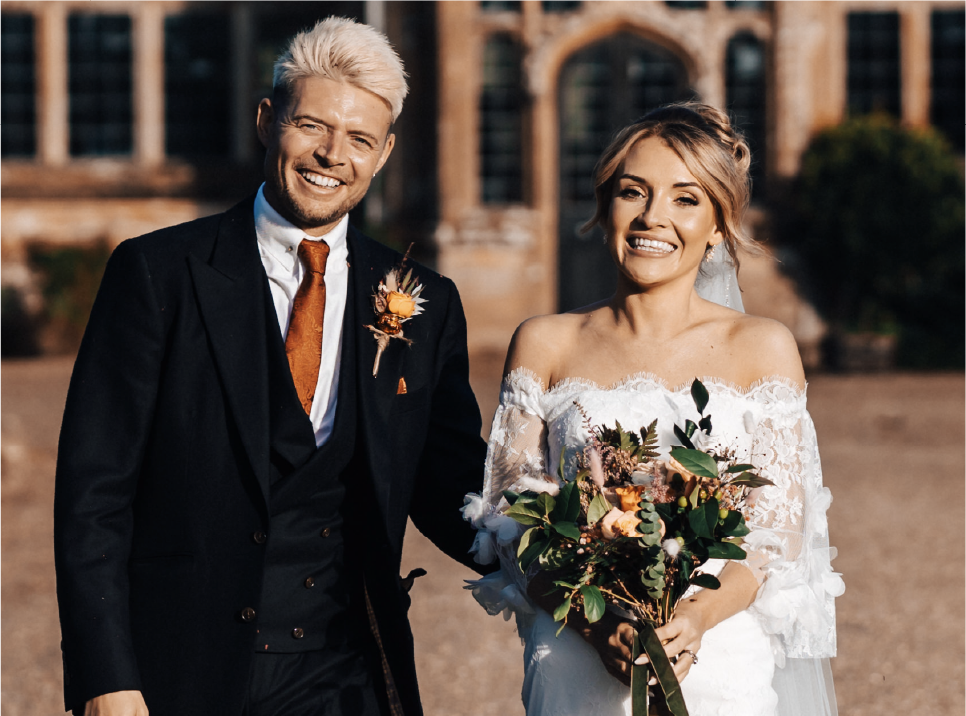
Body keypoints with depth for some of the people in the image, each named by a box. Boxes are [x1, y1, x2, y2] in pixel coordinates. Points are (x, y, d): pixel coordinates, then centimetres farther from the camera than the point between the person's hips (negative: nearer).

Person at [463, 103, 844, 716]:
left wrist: (696, 617, -20)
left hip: (721, 665, 0)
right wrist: (599, 621, -16)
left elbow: (782, 529, -2)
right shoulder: (545, 344, 5)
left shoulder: (761, 348, 2)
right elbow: (511, 515, 0)